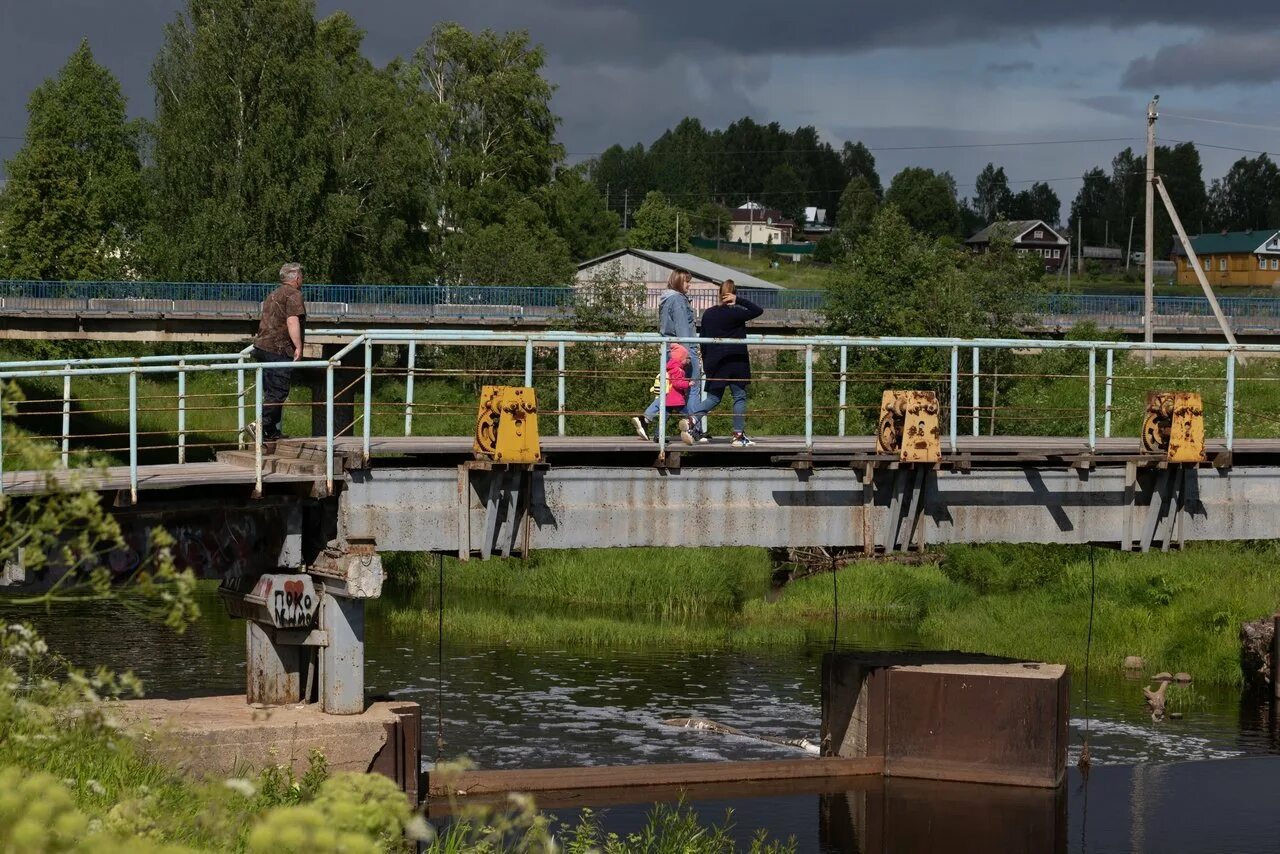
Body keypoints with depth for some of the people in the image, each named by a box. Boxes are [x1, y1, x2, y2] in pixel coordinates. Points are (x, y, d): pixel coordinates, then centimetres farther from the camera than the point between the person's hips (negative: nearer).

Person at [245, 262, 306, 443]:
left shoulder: (273, 295, 22)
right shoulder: (293, 295, -7)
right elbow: (292, 322, -19)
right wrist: (298, 347, -20)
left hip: (262, 346, 9)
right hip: (279, 349, -9)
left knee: (271, 391, 12)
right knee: (278, 392, -11)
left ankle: (272, 431, 13)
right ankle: (259, 425, -22)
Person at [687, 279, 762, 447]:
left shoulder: (708, 314, 7)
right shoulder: (735, 313, -10)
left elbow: (703, 340, 11)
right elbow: (758, 311, -9)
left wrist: (706, 363, 18)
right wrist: (739, 300, -8)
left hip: (714, 363, 5)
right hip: (736, 362, -5)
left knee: (713, 398, 11)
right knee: (739, 397, 4)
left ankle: (692, 418, -12)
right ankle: (739, 435, 3)